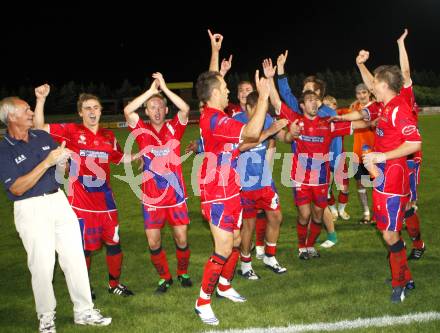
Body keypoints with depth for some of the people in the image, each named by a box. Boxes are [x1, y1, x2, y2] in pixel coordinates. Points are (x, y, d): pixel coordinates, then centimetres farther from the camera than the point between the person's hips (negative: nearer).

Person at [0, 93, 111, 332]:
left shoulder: (43, 137, 9)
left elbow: (61, 169, 19)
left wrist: (63, 160, -5)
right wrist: (47, 162, -21)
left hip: (59, 201, 5)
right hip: (30, 209, -5)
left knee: (75, 257, 6)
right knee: (42, 265, -1)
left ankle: (83, 312, 17)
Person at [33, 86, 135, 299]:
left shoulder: (109, 136, 9)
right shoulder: (72, 132, -3)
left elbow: (120, 158, 24)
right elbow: (40, 128, -8)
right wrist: (41, 99, -16)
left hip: (105, 201, 4)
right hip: (81, 203, -4)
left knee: (113, 242, 9)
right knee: (85, 246, 5)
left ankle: (115, 283, 29)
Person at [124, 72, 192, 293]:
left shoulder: (173, 128, 2)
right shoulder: (142, 131, 0)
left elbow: (185, 109, -16)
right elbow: (128, 111, -16)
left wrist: (164, 88, -16)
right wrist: (151, 90, -14)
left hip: (176, 194, 0)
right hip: (151, 197, 0)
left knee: (181, 239, 5)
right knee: (153, 242, 2)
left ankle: (183, 273, 31)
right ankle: (165, 278, 24)